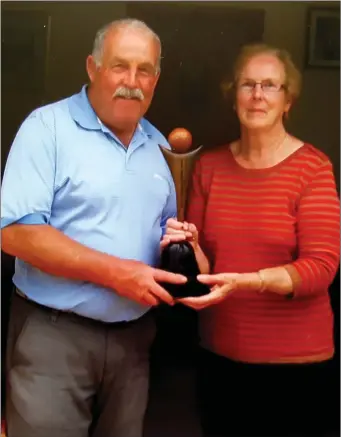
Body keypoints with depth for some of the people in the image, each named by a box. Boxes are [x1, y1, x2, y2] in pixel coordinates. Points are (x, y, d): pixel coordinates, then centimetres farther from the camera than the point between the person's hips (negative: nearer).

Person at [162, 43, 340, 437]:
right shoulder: (209, 165, 4)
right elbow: (204, 265, 8)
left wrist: (245, 282, -28)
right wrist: (189, 249, -14)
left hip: (295, 360, -4)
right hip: (219, 355, 4)